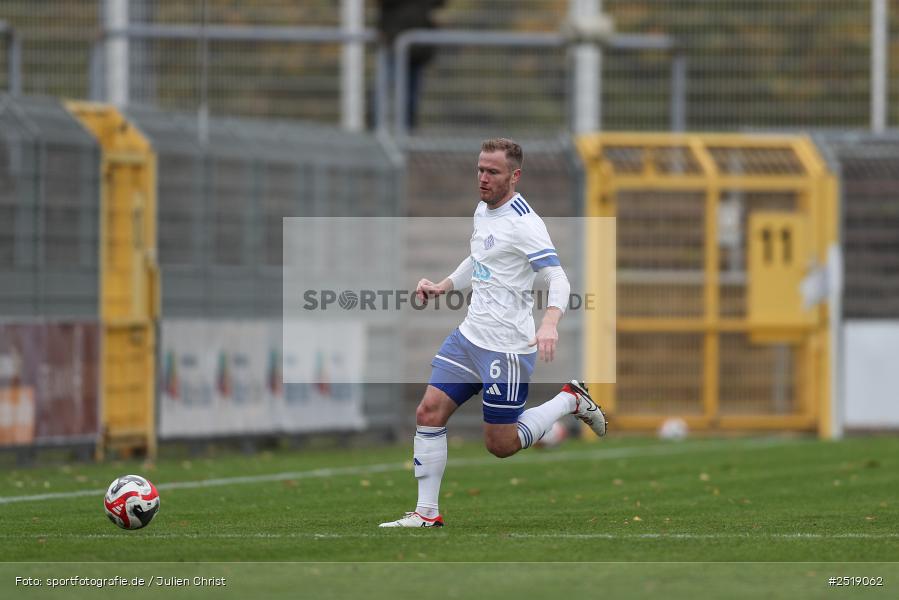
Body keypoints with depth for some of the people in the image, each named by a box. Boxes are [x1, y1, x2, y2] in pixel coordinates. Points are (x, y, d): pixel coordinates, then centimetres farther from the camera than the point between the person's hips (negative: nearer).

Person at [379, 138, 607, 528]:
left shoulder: (524, 222, -17)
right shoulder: (483, 211, 10)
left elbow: (558, 279, -24)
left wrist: (550, 323, -41)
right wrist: (443, 287, 14)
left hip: (506, 347, -8)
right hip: (469, 336, 8)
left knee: (500, 445, 0)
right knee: (429, 412, -2)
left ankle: (570, 401, 21)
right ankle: (427, 514, 4)